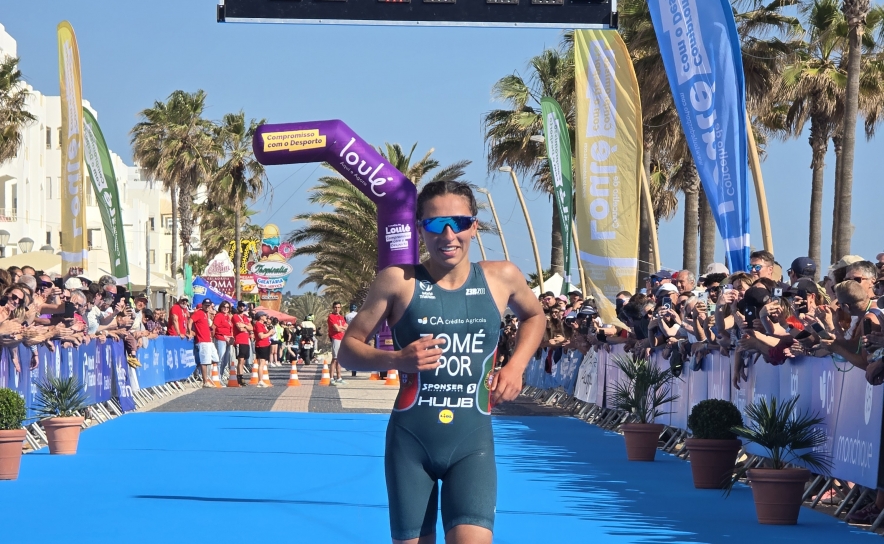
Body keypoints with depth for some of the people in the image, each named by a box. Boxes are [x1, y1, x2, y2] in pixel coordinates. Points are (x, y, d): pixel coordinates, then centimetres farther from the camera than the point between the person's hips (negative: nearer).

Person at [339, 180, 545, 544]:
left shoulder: (501, 278, 2)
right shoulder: (398, 281, -5)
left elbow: (534, 316, 24)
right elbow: (349, 350, 1)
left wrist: (516, 366, 8)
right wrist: (397, 359, -18)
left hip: (472, 442, 0)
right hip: (409, 442, 0)